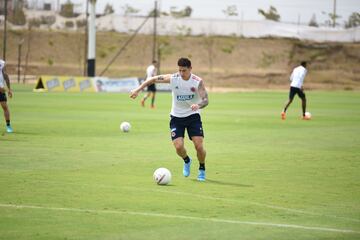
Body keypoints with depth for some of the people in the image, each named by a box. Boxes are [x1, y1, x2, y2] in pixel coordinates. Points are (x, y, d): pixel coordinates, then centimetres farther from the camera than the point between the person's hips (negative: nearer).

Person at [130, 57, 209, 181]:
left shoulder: (198, 82, -15)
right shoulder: (173, 78, -11)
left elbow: (206, 100, -23)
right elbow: (153, 79, 0)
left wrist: (198, 105, -45)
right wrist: (138, 90, -7)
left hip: (193, 116, -1)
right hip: (176, 117, 1)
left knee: (199, 146, -13)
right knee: (178, 147, -12)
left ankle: (202, 170, 15)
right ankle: (186, 161, 24)